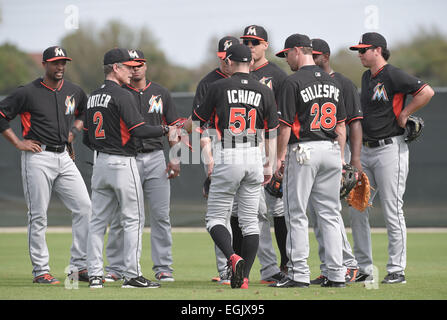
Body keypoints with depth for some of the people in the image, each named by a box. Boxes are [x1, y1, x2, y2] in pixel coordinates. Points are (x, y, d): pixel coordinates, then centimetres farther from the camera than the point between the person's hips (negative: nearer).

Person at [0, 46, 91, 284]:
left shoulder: (74, 92, 10)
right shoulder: (28, 92, -7)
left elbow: (85, 111, 31)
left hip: (64, 158, 5)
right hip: (38, 159, -5)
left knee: (84, 208, -4)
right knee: (38, 216, -2)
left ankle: (80, 266, 0)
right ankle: (40, 271, 5)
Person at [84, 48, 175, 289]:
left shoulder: (93, 97, 13)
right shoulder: (121, 95, -12)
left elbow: (87, 139, 15)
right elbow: (138, 129, -19)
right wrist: (165, 130, -8)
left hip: (100, 162, 8)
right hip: (123, 162, -8)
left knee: (98, 220, 8)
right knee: (133, 219, -2)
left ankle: (95, 274, 5)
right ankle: (132, 275, -4)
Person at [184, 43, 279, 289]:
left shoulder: (219, 87, -4)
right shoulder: (264, 91, 4)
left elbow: (195, 121, 6)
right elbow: (271, 133, 8)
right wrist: (269, 165, 18)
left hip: (227, 158, -3)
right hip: (254, 157, 3)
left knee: (215, 217, 5)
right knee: (249, 220, 10)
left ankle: (232, 257, -20)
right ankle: (243, 277, 6)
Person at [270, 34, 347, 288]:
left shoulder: (293, 82, -9)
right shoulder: (333, 82, 12)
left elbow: (286, 125, -11)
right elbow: (341, 125, 13)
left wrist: (280, 157, -4)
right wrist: (340, 157, 17)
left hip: (303, 152, -6)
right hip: (331, 151, 6)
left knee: (296, 214, 0)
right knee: (330, 214, 8)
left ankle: (300, 274, -3)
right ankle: (336, 274, 6)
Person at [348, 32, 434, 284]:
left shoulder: (393, 75, -12)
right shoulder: (367, 78, 15)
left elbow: (427, 92, -22)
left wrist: (403, 115, -14)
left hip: (390, 149, -9)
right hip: (367, 151, 9)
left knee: (392, 211, -5)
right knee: (357, 209, 6)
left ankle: (397, 270, 0)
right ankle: (364, 269, 12)